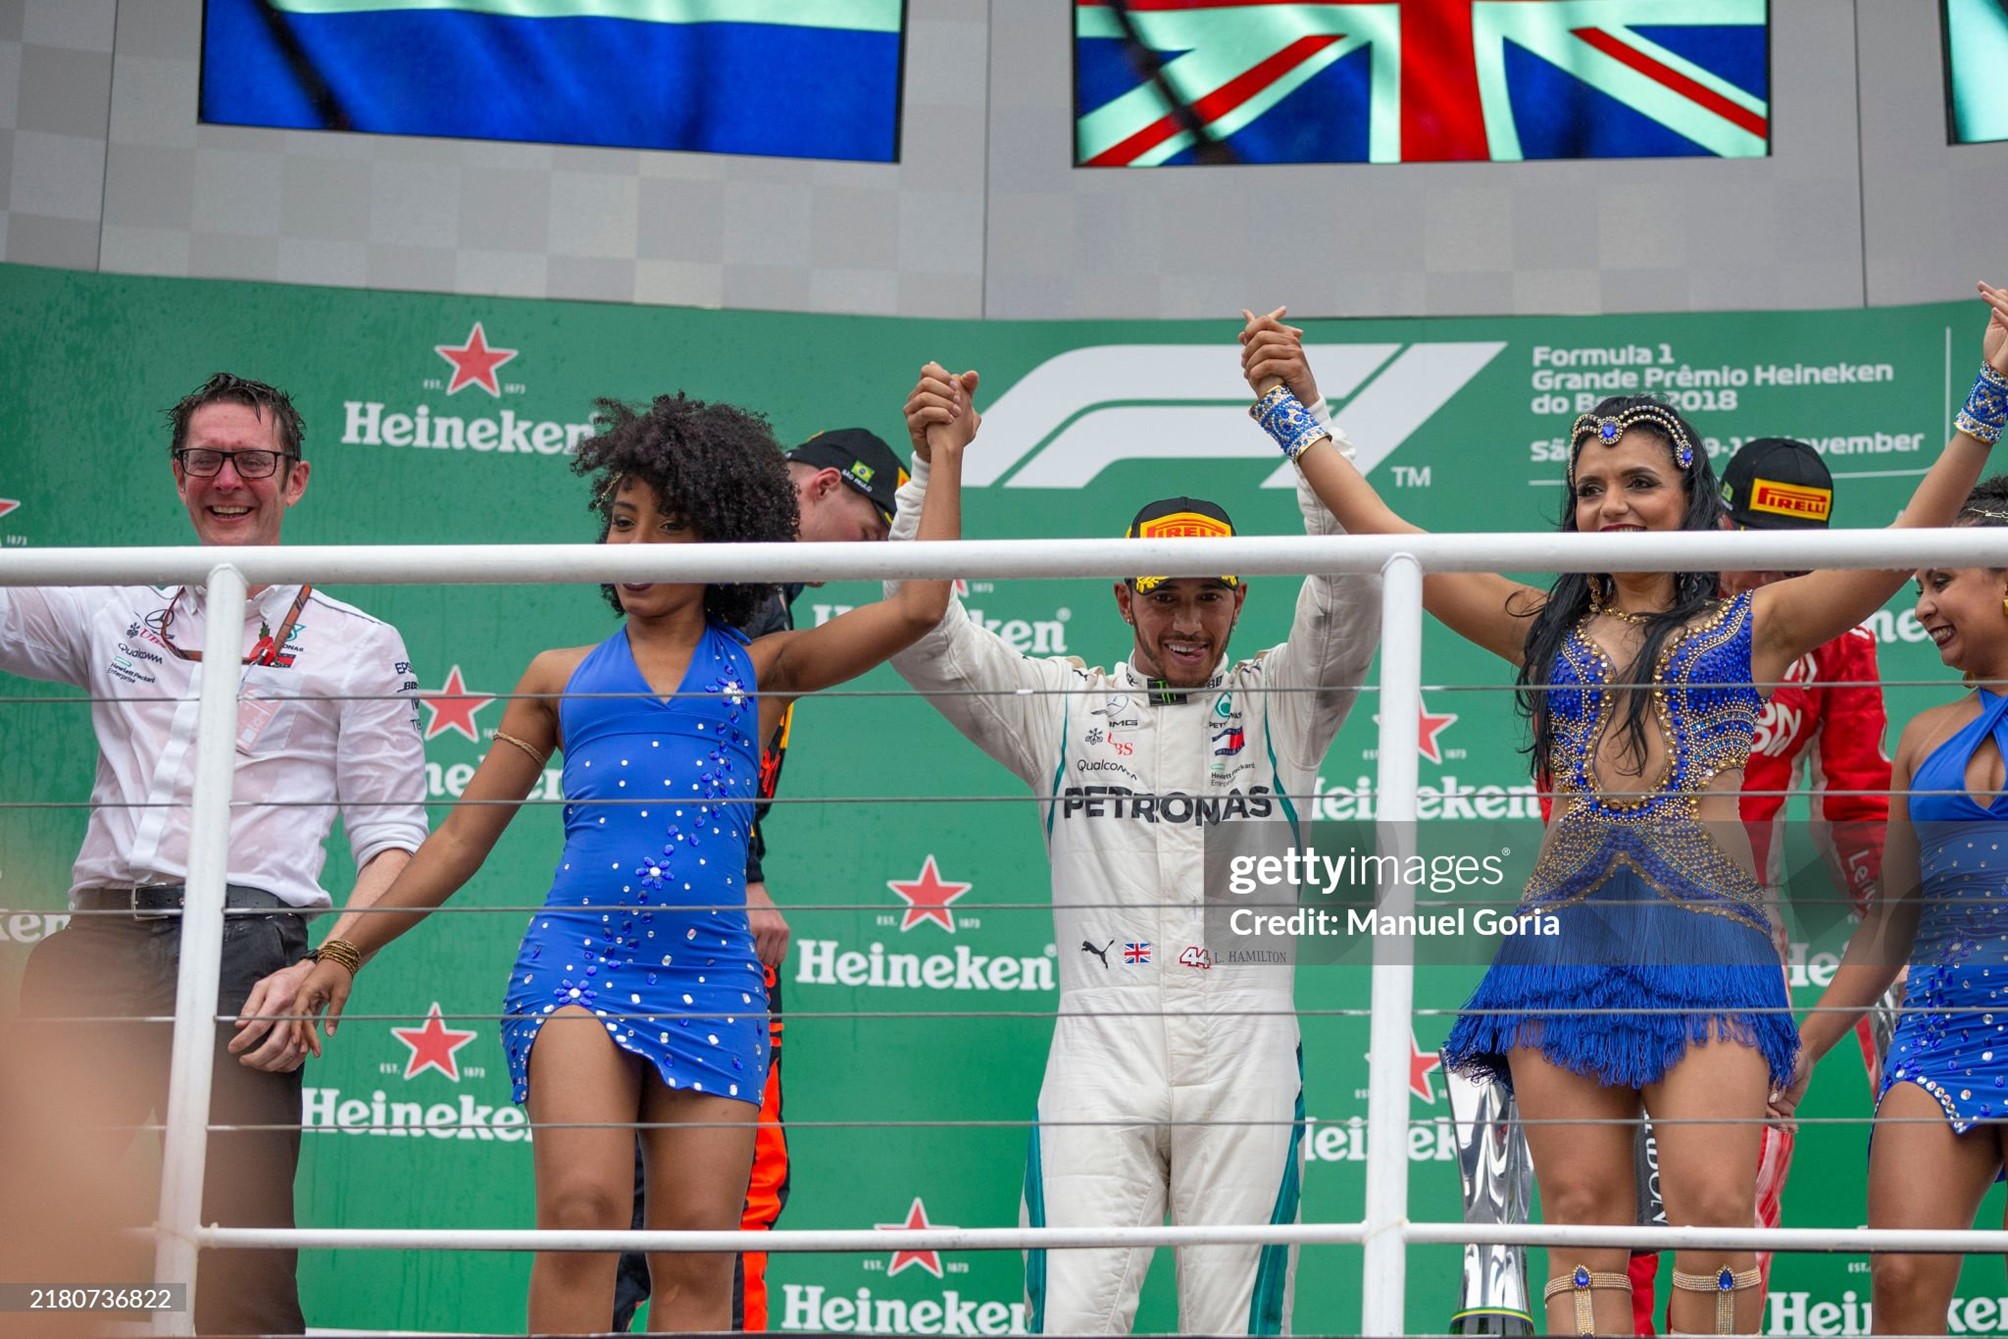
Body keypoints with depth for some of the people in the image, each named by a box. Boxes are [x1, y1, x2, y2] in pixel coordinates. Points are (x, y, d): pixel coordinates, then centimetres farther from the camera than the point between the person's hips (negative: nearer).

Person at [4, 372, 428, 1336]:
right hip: (95, 941, 3)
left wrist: (325, 972, -8)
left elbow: (393, 836, 7)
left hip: (240, 944, -3)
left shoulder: (357, 645, 14)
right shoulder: (111, 614, 23)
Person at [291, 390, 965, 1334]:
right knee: (584, 1207, -22)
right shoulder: (563, 677, 18)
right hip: (578, 954, 0)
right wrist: (344, 953, 20)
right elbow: (463, 837, 21)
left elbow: (917, 608, 5)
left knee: (697, 1259, -5)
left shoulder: (759, 671, 16)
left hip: (711, 972, 0)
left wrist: (946, 455, 10)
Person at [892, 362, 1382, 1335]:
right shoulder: (1063, 708, 14)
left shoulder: (1278, 707, 13)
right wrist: (934, 465, -5)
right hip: (1099, 1050, 0)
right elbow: (920, 633, 7)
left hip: (1244, 1061, 0)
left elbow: (1355, 591, -2)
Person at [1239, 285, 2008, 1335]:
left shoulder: (1753, 624, 11)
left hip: (1705, 928, -2)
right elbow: (1385, 537, 17)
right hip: (1565, 929, 2)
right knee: (1583, 1220, -2)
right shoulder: (1543, 628, 18)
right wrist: (1295, 415, 16)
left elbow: (1910, 540, 2)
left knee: (1713, 1210, -14)